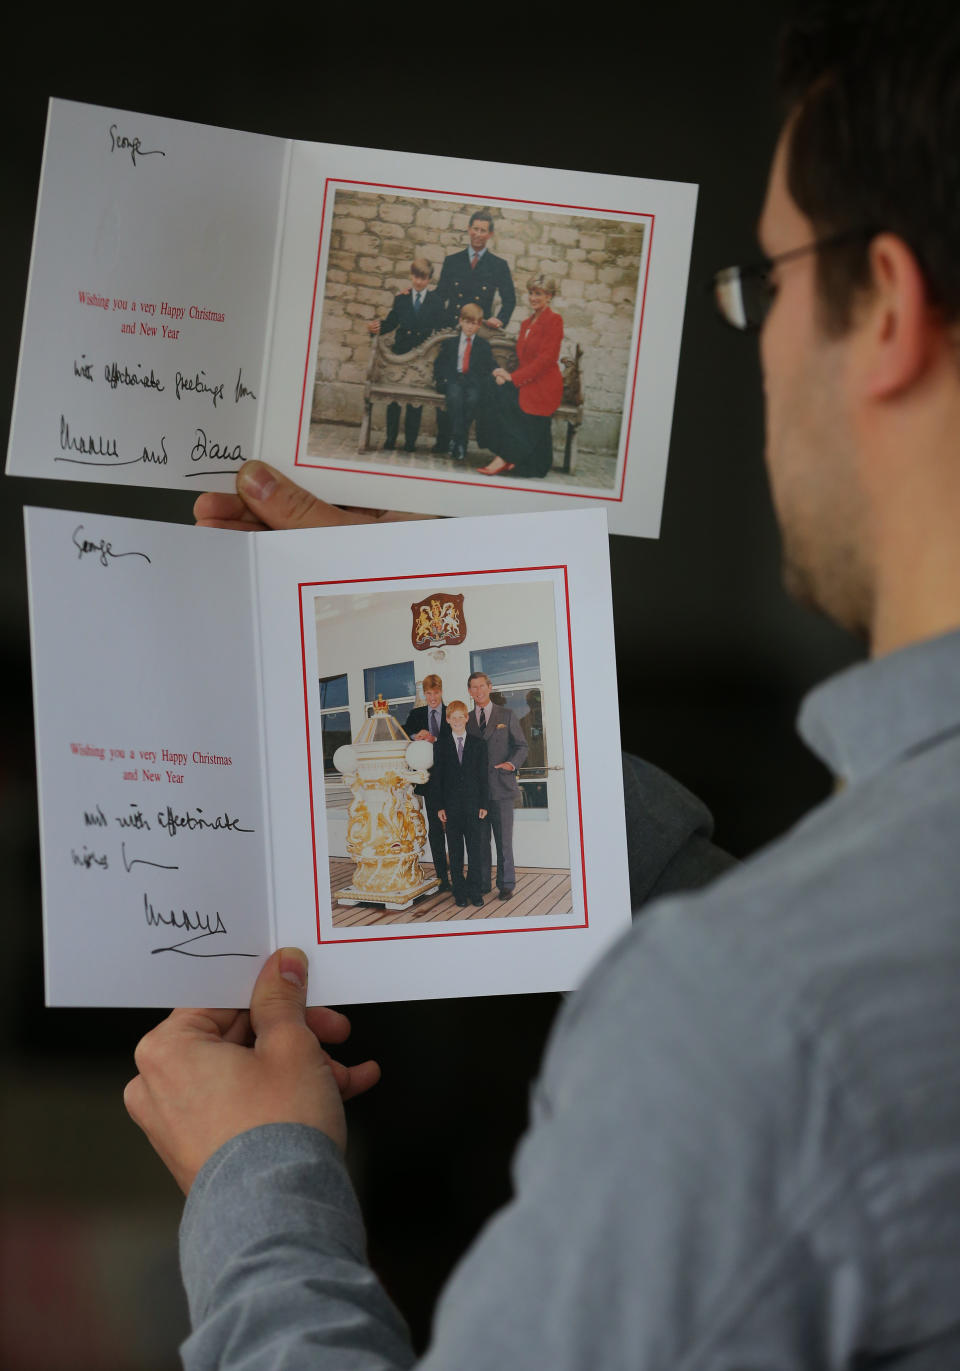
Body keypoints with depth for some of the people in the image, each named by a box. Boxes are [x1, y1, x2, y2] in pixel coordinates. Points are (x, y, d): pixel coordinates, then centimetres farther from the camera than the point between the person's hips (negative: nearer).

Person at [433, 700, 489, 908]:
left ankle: (474, 891, 6)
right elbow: (438, 777, 3)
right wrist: (440, 806, -3)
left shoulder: (478, 744, 6)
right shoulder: (441, 745, 5)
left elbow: (483, 776, 5)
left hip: (473, 804, 0)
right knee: (455, 851, 3)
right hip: (451, 804, 0)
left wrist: (483, 804, -1)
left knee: (475, 849, -1)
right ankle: (460, 892, 7)